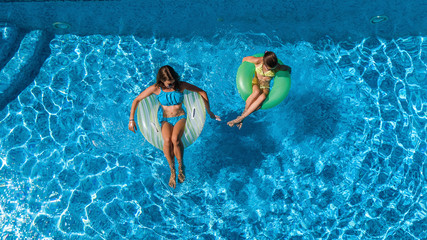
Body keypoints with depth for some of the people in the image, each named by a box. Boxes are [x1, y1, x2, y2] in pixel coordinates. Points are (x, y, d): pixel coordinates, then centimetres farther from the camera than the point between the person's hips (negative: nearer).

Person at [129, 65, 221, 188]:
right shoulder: (156, 88, -9)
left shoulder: (181, 85, -8)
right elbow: (136, 100, -2)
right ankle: (172, 171, -17)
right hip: (166, 120, 1)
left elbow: (202, 93, 1)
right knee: (167, 141, -34)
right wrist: (131, 119, -9)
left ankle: (181, 167, -11)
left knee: (175, 139, -34)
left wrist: (209, 112, 4)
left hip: (181, 118, 0)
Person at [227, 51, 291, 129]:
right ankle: (244, 111, -26)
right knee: (257, 92, -41)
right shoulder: (258, 61, -18)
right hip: (255, 83, -1)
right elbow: (244, 59, 1)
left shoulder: (277, 67, -16)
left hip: (265, 87, 1)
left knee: (263, 96, -39)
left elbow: (288, 68, 5)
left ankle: (240, 118, -39)